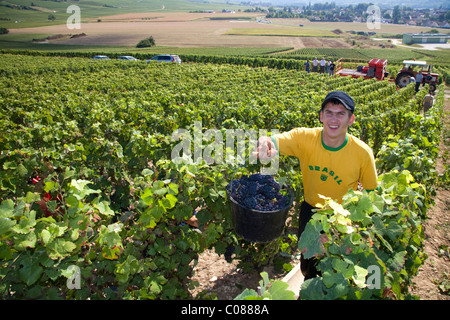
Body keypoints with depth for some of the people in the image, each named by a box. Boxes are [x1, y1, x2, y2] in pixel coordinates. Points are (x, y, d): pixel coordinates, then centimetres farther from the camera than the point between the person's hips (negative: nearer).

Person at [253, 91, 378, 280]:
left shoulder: (362, 153, -23)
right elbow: (275, 142, -39)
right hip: (311, 209, 2)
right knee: (307, 258, 23)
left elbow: (372, 192, -9)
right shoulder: (305, 138, -23)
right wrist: (266, 145, -63)